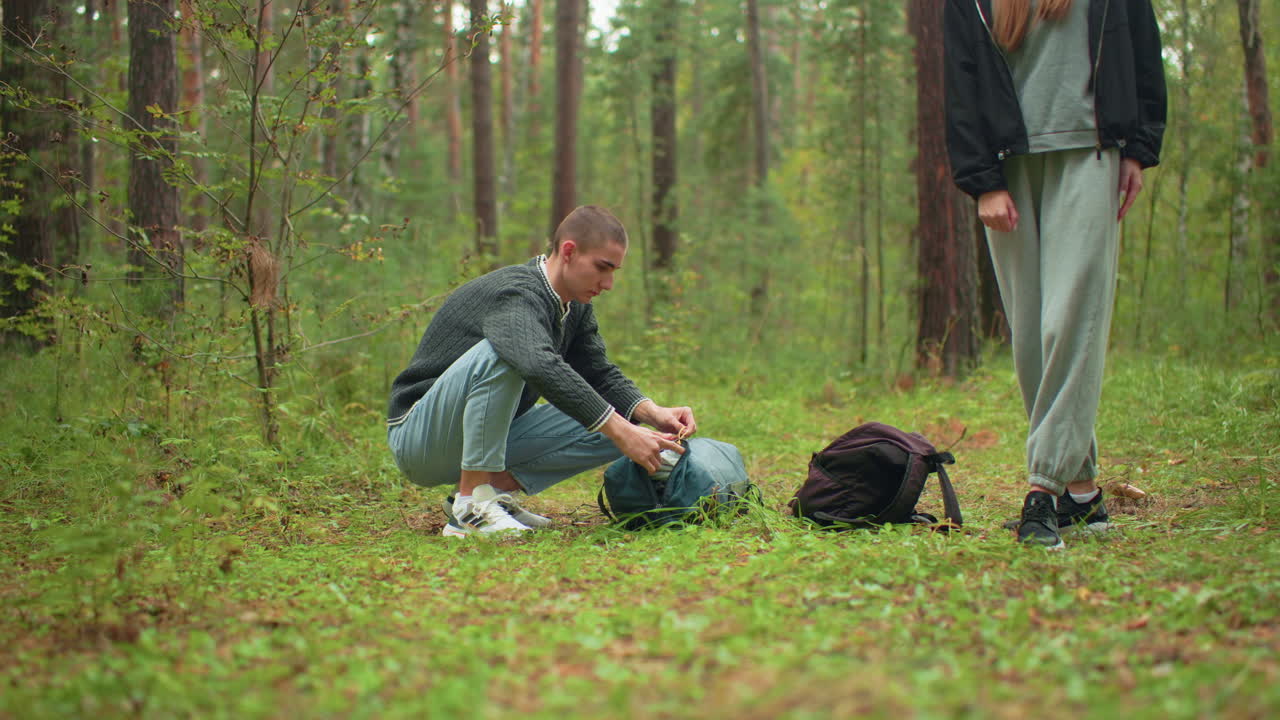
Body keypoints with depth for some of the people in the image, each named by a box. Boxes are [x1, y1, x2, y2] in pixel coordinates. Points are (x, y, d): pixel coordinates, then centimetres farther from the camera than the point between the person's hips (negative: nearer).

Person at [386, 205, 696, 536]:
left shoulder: (575, 307, 2)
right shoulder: (516, 295, -26)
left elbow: (600, 374, 8)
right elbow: (542, 367, -44)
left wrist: (652, 412, -12)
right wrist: (620, 431, -45)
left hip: (492, 434, 8)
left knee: (612, 428, -6)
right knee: (500, 353, -36)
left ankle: (497, 488, -4)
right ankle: (471, 507, -29)